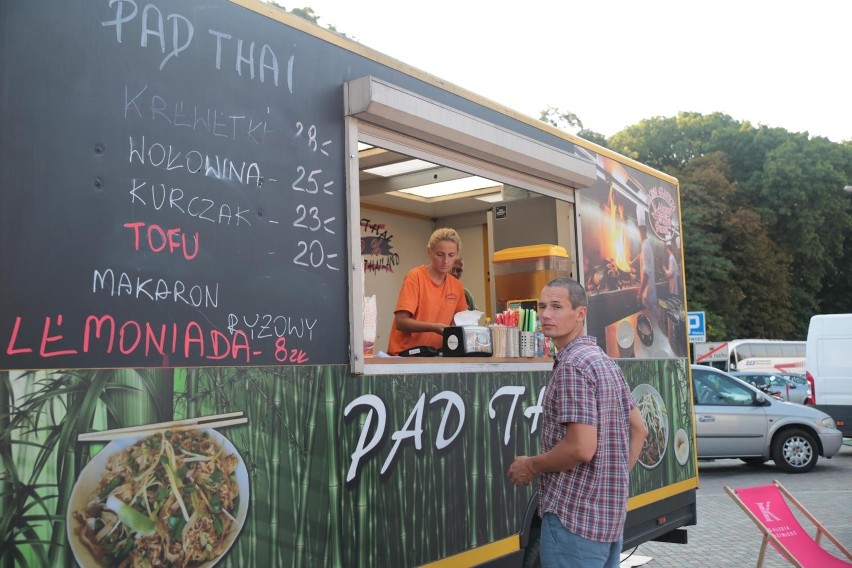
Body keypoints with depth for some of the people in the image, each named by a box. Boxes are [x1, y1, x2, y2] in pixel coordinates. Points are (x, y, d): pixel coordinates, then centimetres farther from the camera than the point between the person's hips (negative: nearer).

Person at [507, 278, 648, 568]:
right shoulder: (605, 361, 12)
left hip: (575, 516, -9)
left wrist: (530, 466, -10)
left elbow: (581, 447, -24)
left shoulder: (571, 365, -18)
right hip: (610, 513, 9)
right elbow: (638, 429, 17)